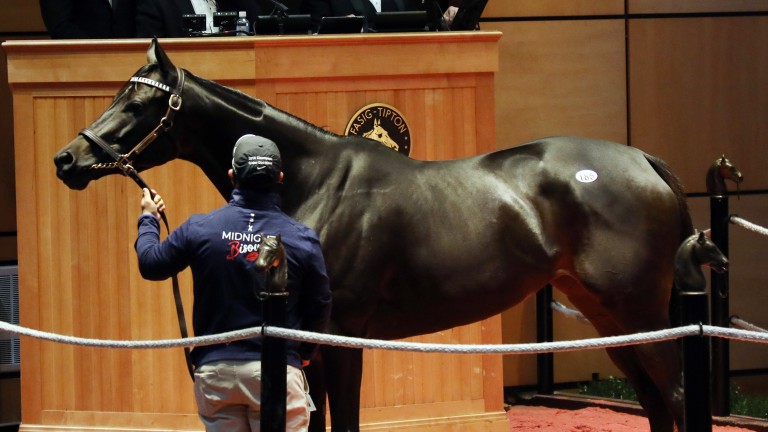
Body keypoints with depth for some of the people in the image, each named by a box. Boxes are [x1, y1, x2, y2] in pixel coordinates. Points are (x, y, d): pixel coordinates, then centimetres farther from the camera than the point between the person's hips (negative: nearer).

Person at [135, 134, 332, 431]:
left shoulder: (199, 229, -4)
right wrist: (304, 352, 21)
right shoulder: (302, 239, -5)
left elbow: (151, 265, 10)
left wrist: (148, 220, 29)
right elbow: (320, 307, 3)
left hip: (215, 370, 2)